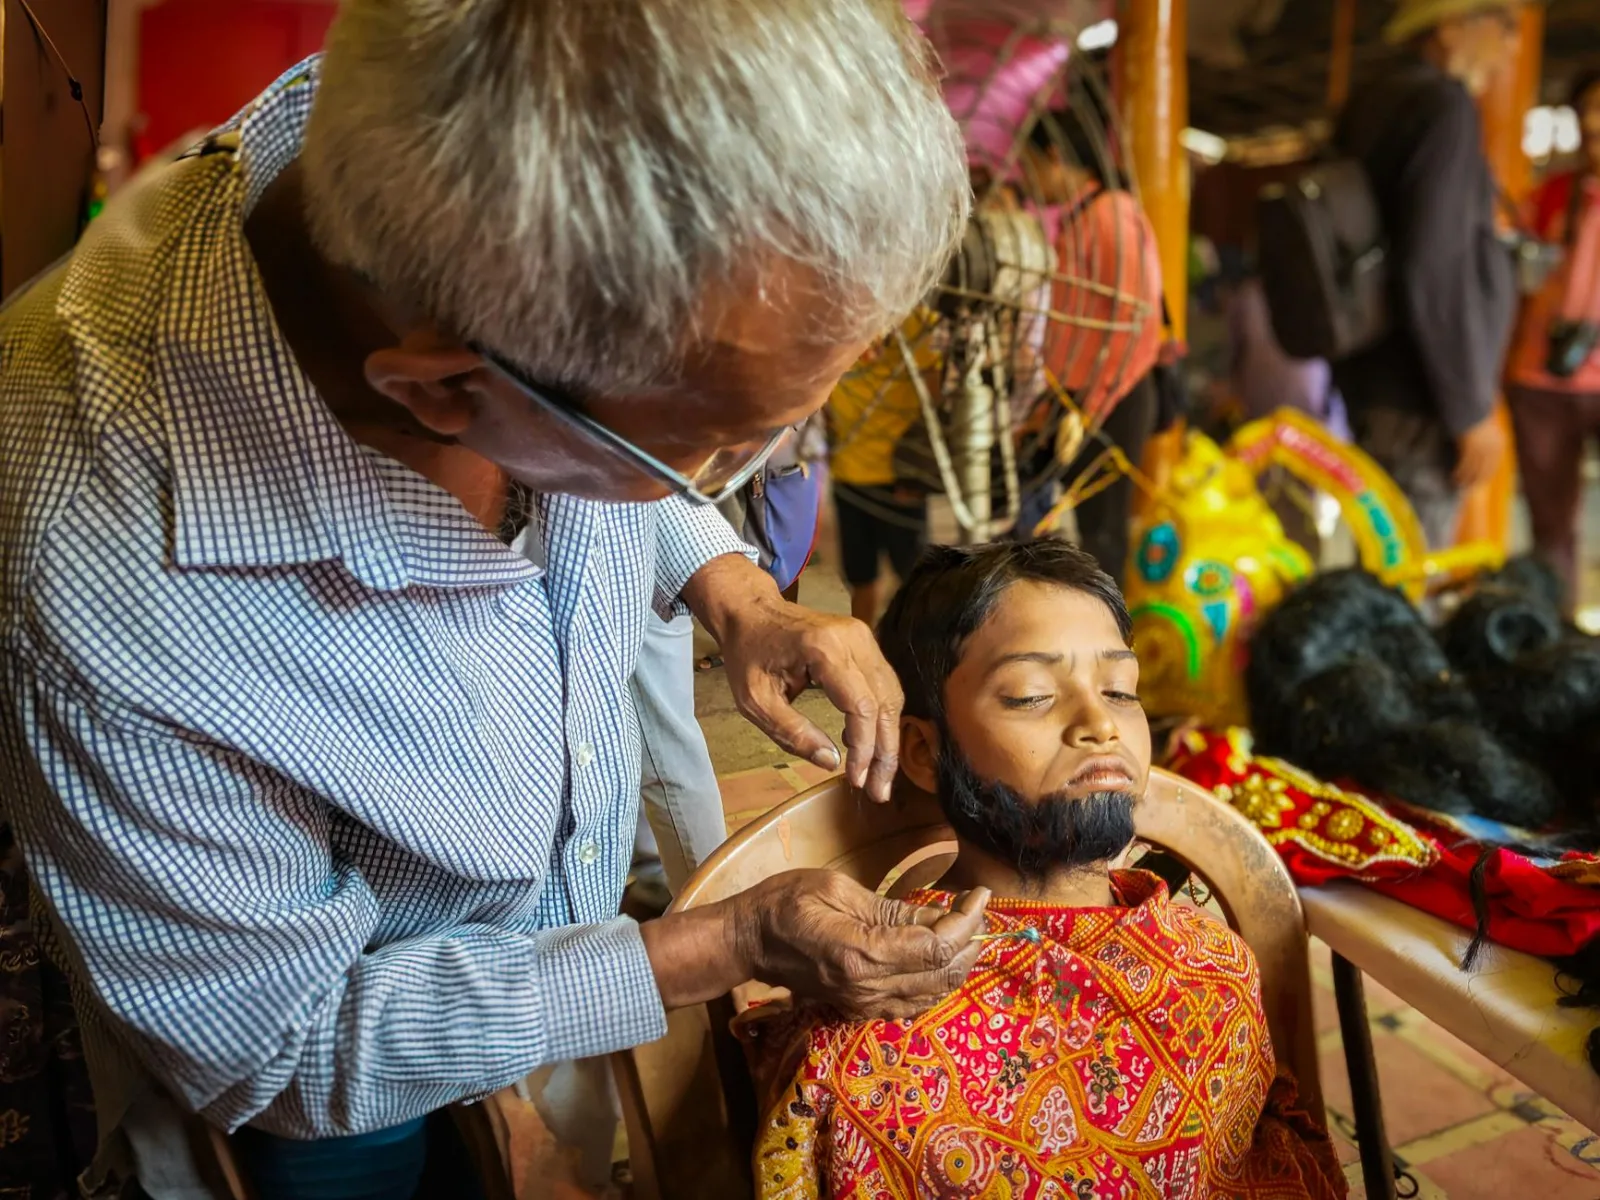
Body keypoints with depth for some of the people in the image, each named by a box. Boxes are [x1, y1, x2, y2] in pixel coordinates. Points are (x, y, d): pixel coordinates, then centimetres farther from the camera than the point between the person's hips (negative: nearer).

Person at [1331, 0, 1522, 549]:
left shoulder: (1369, 103, 15)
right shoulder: (1444, 105, -12)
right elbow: (1435, 271, -20)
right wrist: (1472, 411, -16)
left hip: (1369, 379, 10)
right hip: (1418, 398, -10)